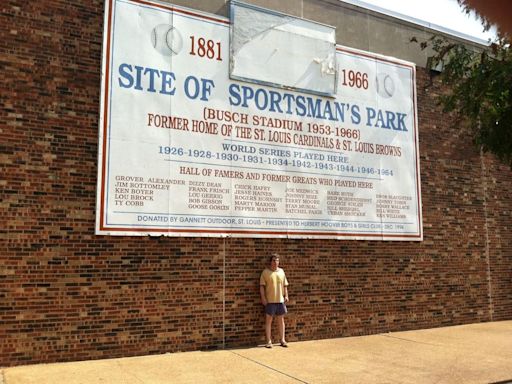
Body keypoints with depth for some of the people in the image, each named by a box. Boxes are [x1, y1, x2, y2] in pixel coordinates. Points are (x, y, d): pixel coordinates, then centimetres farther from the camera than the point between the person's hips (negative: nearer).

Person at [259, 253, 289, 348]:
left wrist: (286, 296, 5)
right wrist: (263, 298, -12)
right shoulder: (265, 272, -4)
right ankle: (269, 341, 7)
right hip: (270, 300, -4)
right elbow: (262, 286, -6)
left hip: (280, 300, 4)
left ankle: (282, 340, 19)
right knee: (268, 320, 1)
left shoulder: (281, 271, 9)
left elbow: (285, 285, 13)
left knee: (281, 320, 10)